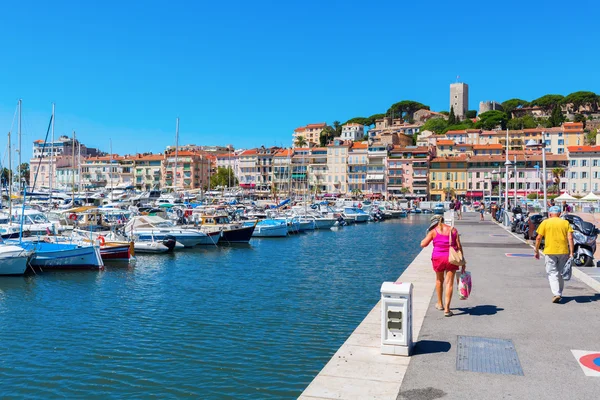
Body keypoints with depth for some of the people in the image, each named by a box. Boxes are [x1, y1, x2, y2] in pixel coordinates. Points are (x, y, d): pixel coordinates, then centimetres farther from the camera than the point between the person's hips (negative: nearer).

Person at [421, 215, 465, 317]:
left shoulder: (434, 231, -3)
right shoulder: (453, 230, 5)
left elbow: (423, 244, -5)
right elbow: (459, 246, 3)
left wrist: (428, 236, 12)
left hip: (438, 258, -1)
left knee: (439, 280, 21)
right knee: (449, 283, 4)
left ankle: (440, 304, 34)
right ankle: (447, 309, -2)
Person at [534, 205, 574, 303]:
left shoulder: (545, 223, 1)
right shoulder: (565, 223, 6)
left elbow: (538, 238, -3)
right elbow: (570, 238, -2)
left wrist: (536, 251, 7)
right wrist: (571, 253, -1)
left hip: (549, 252, -3)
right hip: (563, 251, 3)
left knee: (552, 273, 1)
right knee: (561, 273, 17)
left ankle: (556, 294, -14)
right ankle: (559, 293, 26)